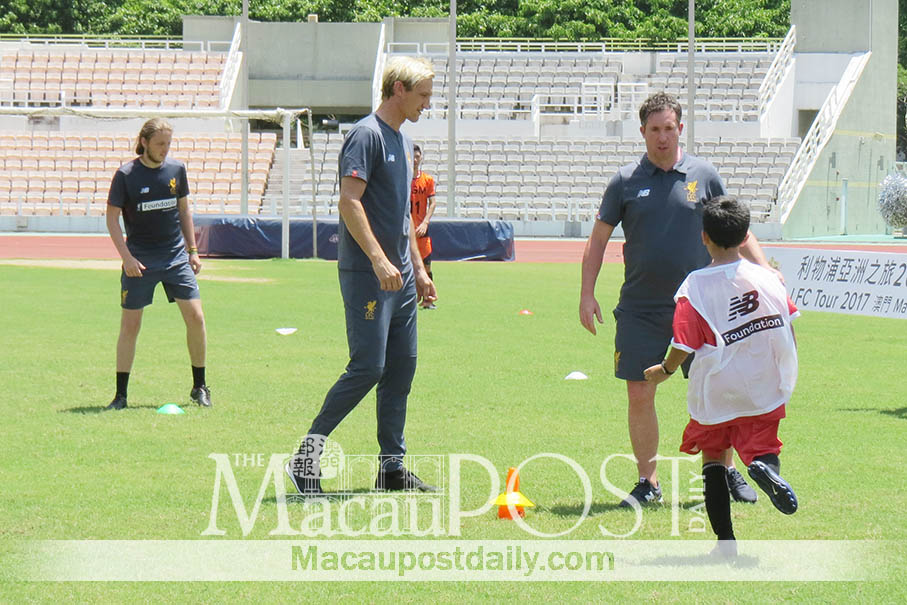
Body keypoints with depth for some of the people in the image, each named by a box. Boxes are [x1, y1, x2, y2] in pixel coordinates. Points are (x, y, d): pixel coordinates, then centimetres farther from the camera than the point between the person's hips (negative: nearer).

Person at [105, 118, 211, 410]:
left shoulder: (176, 169, 3)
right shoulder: (126, 175, -8)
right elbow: (112, 218, -5)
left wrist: (192, 249, 12)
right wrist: (126, 257, -14)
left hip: (176, 255, 3)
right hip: (140, 260, -3)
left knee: (195, 316, -4)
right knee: (130, 324, -2)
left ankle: (199, 387, 11)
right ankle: (120, 394, 7)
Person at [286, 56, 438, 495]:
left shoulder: (402, 141, 18)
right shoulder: (367, 135, -11)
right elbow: (349, 202, -20)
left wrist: (418, 269, 24)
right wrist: (379, 260, -26)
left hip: (398, 277, 9)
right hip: (367, 275, -9)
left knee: (401, 368, 8)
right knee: (367, 367, -12)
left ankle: (392, 467, 13)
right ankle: (307, 455, -6)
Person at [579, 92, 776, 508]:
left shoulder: (703, 176, 3)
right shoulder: (626, 181, 2)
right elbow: (598, 240, 8)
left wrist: (764, 268, 1)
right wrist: (587, 294, 1)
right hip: (639, 311, 0)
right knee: (639, 395, -1)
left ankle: (728, 473, 17)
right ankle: (648, 482, 11)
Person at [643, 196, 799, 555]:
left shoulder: (694, 288, -14)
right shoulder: (768, 279, -1)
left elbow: (682, 347, -13)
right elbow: (789, 335, 5)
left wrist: (665, 371, 8)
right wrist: (783, 371, 22)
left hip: (716, 394, -2)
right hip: (765, 390, 2)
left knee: (712, 454, 15)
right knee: (760, 448, 11)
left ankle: (724, 538, 7)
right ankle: (765, 467, -28)